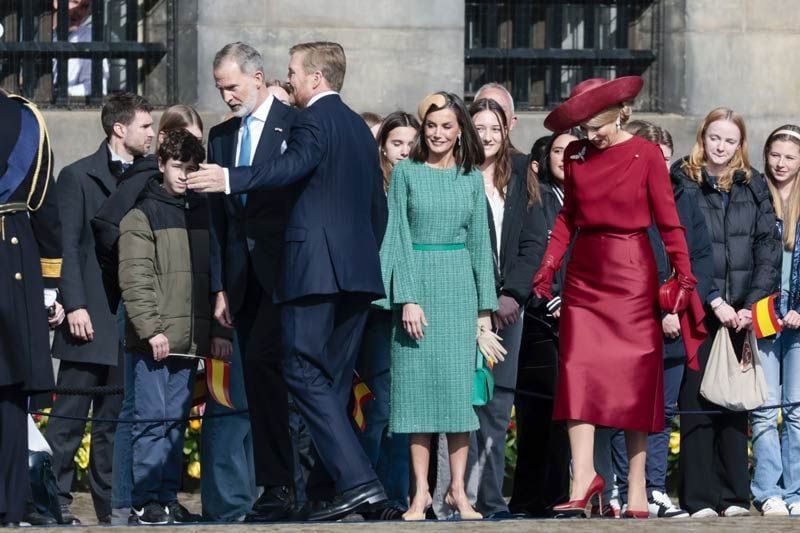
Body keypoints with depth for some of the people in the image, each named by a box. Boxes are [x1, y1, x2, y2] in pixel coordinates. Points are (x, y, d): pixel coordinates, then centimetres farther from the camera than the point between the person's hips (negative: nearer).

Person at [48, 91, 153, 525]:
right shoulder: (79, 176, 0)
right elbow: (68, 245, -5)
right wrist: (74, 305, -14)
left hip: (131, 318, 5)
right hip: (91, 317, -5)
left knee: (115, 417, 7)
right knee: (70, 415, -5)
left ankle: (110, 503, 10)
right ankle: (56, 499, -3)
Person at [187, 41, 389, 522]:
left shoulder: (315, 119, -6)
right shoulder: (360, 128, 21)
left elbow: (295, 164, -26)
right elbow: (377, 205, 25)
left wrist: (230, 179, -31)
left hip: (316, 266, -9)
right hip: (358, 271, 9)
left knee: (305, 373, -10)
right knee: (335, 379, 10)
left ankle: (356, 479, -20)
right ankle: (327, 491, 11)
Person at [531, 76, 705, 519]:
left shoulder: (646, 155, -5)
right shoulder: (576, 156, 7)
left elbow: (667, 220, -5)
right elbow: (568, 216, 13)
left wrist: (683, 274, -11)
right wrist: (549, 266, 3)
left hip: (632, 273, -4)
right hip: (585, 273, 4)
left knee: (636, 378, -1)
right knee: (578, 371, -8)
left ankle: (636, 488, 3)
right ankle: (583, 476, -9)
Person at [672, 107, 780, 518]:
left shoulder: (753, 187, 11)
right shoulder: (683, 184, 0)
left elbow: (768, 248, 6)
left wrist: (751, 303, -6)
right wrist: (714, 301, -12)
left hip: (741, 311, 3)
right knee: (697, 401, -4)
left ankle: (733, 495, 6)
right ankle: (700, 497, -3)